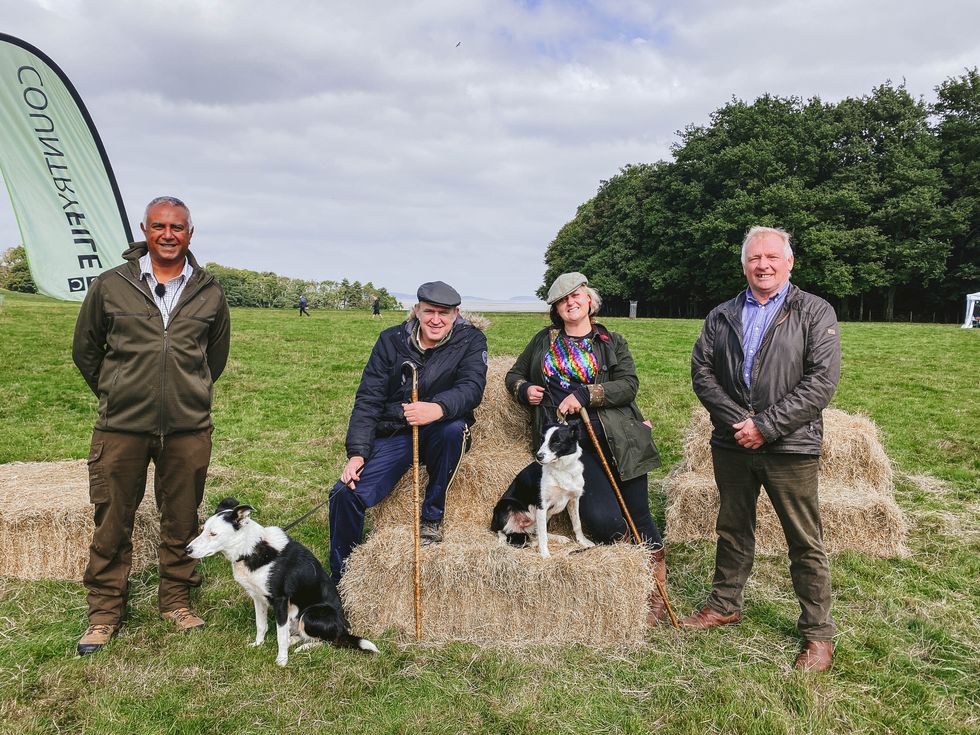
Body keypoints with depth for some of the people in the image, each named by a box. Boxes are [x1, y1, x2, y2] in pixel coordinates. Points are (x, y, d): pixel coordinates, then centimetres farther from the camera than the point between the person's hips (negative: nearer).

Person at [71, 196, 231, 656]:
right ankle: (105, 610, 25)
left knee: (181, 519, 11)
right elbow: (85, 350, 12)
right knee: (112, 520, 8)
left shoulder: (209, 293, 4)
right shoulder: (110, 286, 0)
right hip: (121, 427, -1)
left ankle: (176, 599, 29)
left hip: (188, 428, 1)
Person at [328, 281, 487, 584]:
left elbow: (472, 388, -22)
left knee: (454, 427, -37)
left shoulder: (471, 341, -5)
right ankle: (340, 581, 7)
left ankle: (432, 517, -13)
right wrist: (357, 453, -13)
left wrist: (438, 408, -45)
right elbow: (368, 398, -2)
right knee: (346, 493, -18)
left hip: (438, 433, -1)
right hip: (393, 434, 2)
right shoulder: (391, 340, 0)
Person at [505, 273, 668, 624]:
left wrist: (585, 394, -15)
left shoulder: (611, 342, 12)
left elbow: (628, 384, -2)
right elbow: (514, 375, 27)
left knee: (638, 515, -2)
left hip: (615, 437, 0)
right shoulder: (543, 340, 18)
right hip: (570, 443, 0)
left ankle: (656, 593, 16)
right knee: (604, 521, -19)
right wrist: (524, 389, 4)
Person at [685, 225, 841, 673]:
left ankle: (818, 634, 19)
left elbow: (822, 382, -11)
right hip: (732, 445, 4)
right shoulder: (720, 317, 9)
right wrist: (736, 420, -11)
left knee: (805, 543, 5)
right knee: (732, 530, 18)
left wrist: (765, 425, -16)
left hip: (790, 447, -3)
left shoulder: (815, 313, -2)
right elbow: (701, 371, 3)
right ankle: (725, 605, 36)